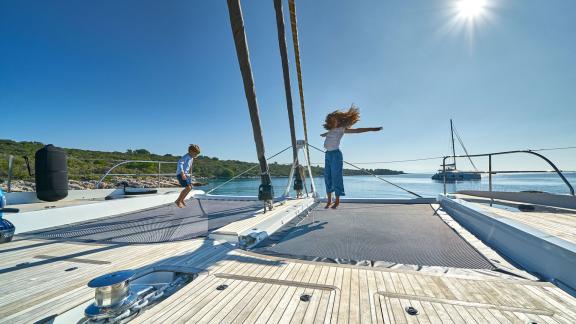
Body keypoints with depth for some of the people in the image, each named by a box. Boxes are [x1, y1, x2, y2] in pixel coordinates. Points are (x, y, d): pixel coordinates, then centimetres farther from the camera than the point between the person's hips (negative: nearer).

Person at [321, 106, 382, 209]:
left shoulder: (341, 129, 2)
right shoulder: (330, 131, 18)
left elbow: (357, 130, -3)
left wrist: (371, 129, -8)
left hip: (336, 154, -6)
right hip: (328, 154, 6)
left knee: (336, 177, -5)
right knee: (327, 177, 5)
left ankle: (337, 201, 2)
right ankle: (329, 200, 13)